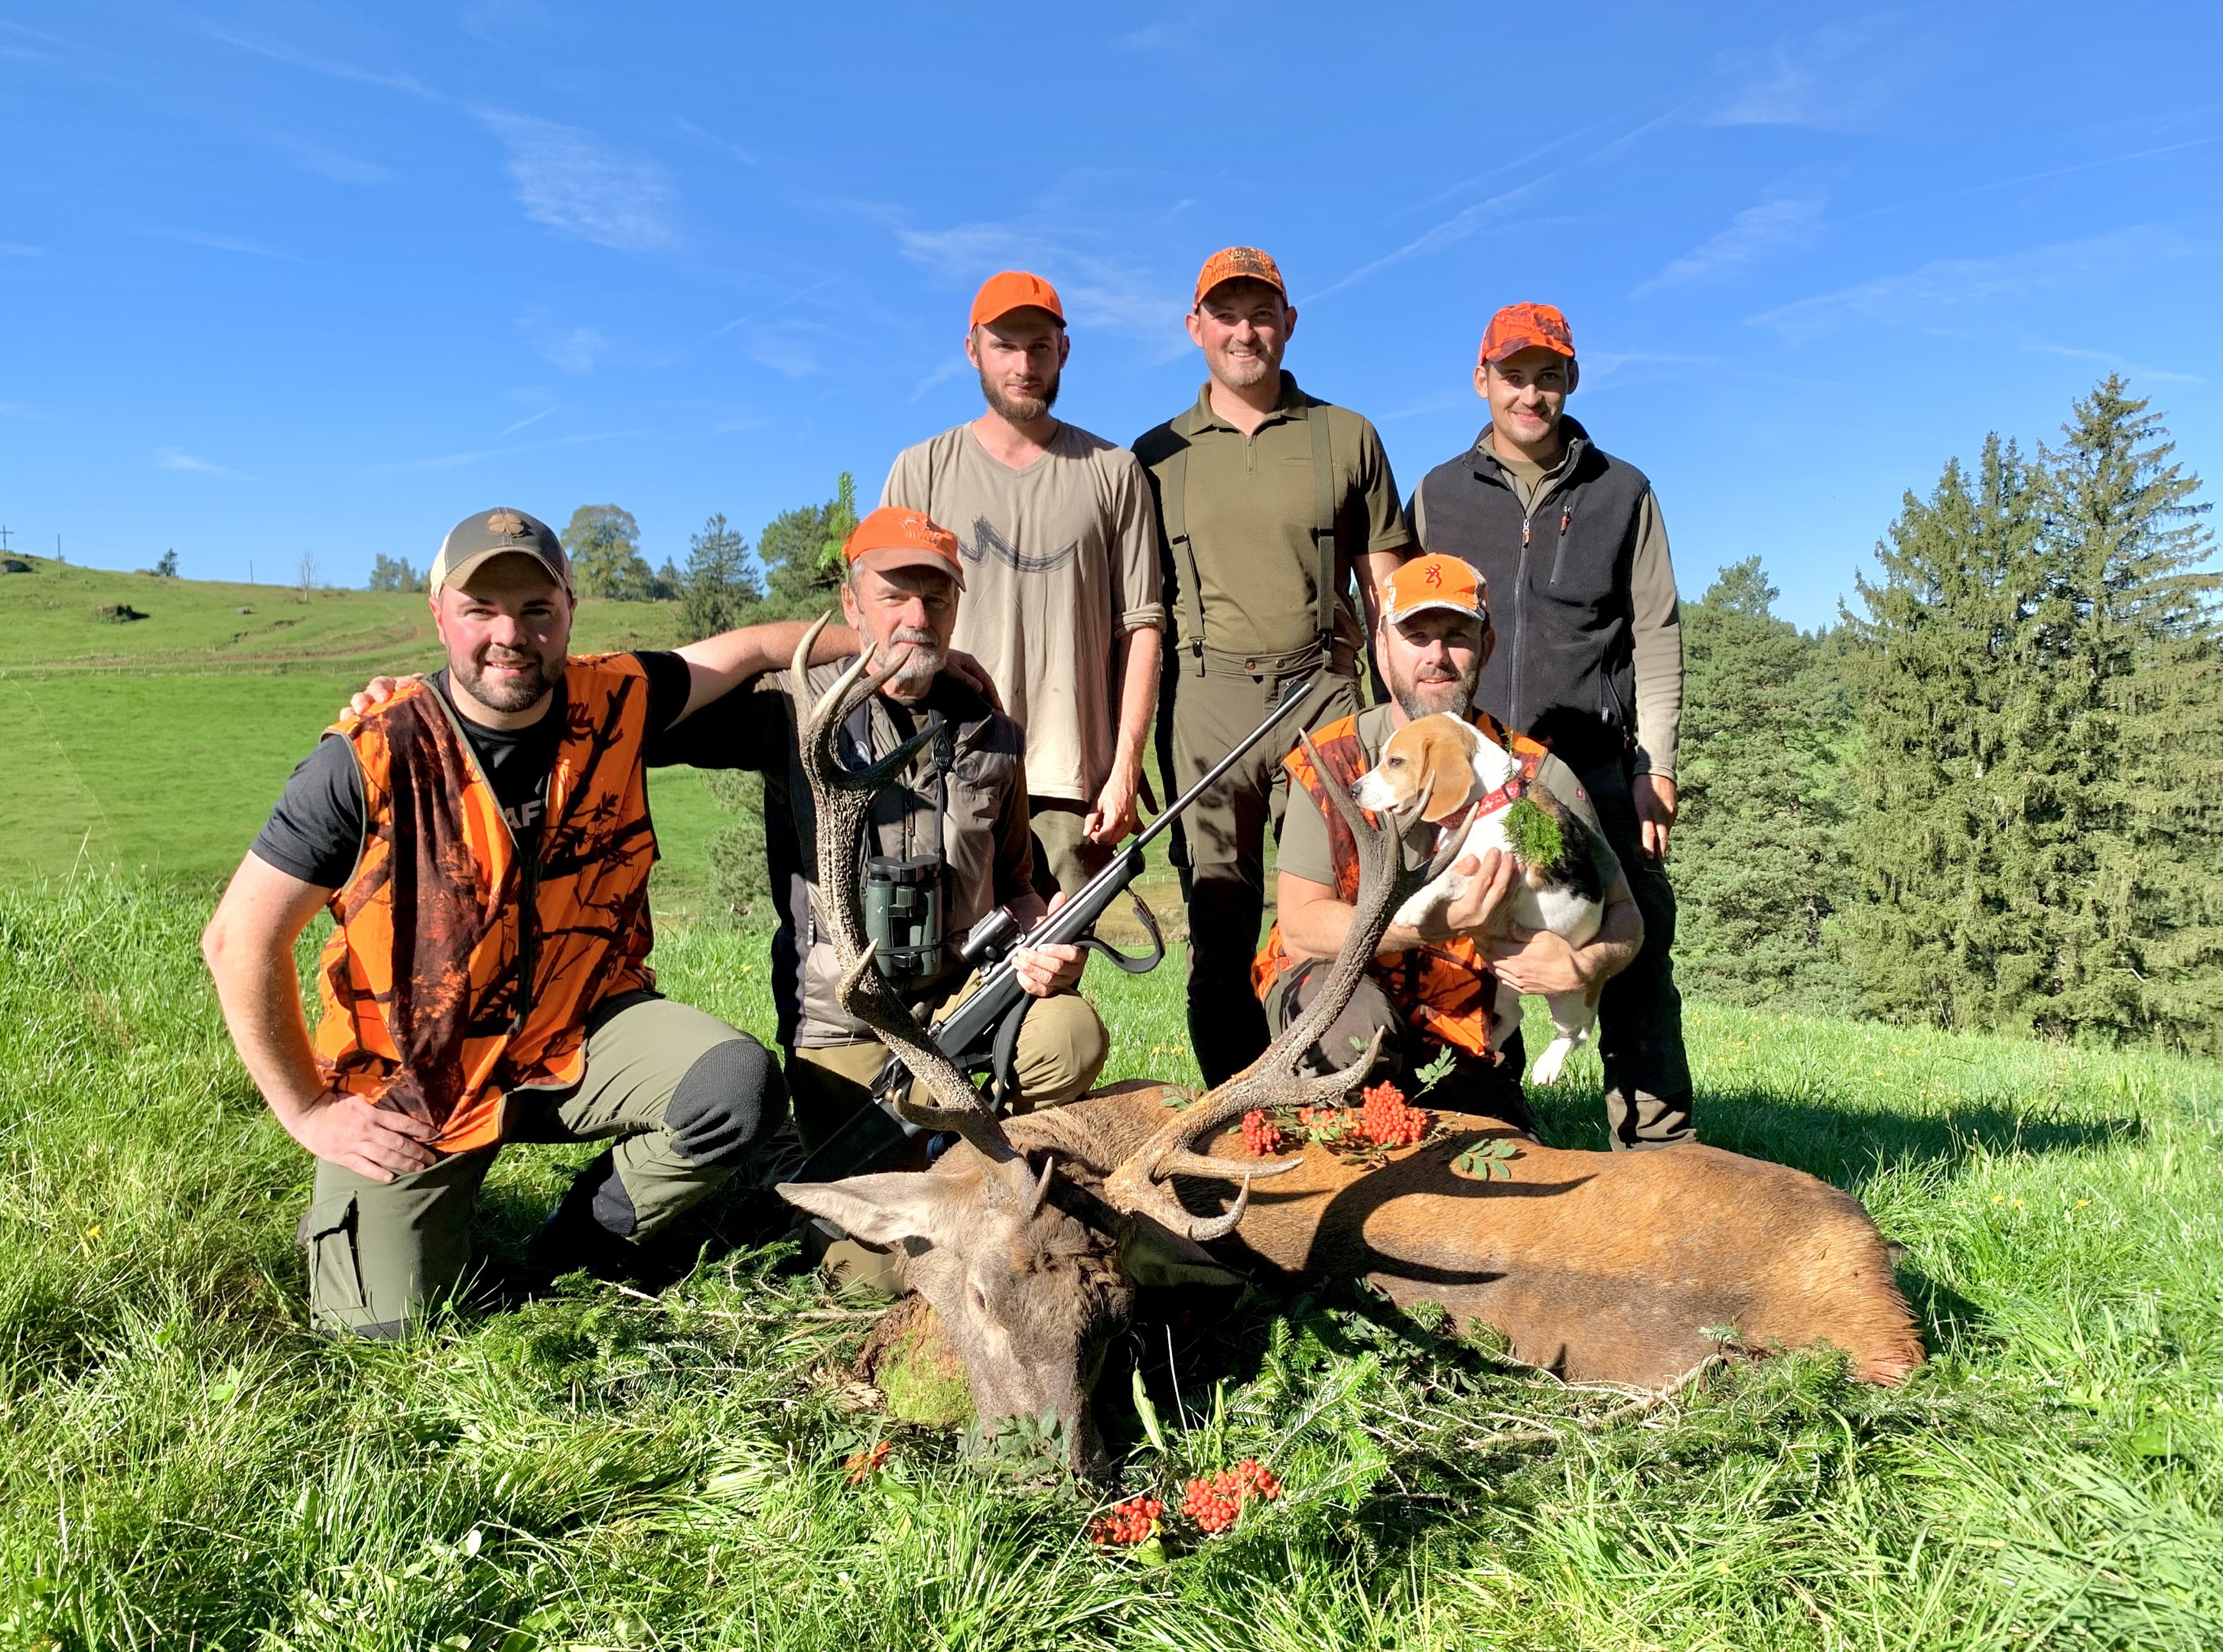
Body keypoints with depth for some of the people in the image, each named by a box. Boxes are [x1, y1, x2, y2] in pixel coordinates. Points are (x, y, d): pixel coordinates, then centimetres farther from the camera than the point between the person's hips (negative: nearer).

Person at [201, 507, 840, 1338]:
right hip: (415, 1076, -2)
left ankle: (579, 1246, 4)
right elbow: (239, 941, -12)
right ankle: (347, 1211, 29)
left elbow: (744, 647, 8)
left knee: (737, 1085, -25)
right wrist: (309, 1112, -8)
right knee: (380, 1322, -9)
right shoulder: (374, 756, -18)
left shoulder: (613, 704, -8)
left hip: (581, 1029, 2)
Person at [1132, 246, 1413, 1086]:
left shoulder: (1347, 436, 12)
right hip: (1205, 697, 1)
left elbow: (1386, 589, 12)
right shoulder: (1158, 455, 14)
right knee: (1218, 921, 3)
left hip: (1321, 687, 0)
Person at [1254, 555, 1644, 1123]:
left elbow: (1623, 915, -3)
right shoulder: (1330, 763, -13)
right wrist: (1440, 922, -34)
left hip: (1465, 1033, 3)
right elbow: (1299, 926, -20)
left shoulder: (1536, 776, -8)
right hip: (1332, 989, -3)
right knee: (1358, 1022, -34)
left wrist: (1583, 965, -27)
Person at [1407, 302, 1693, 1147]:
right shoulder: (1439, 495, 13)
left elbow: (1656, 637, 9)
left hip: (1598, 767, 0)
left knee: (1633, 959, -4)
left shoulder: (1622, 492, 12)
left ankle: (1659, 1150, 4)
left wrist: (1656, 767, -1)